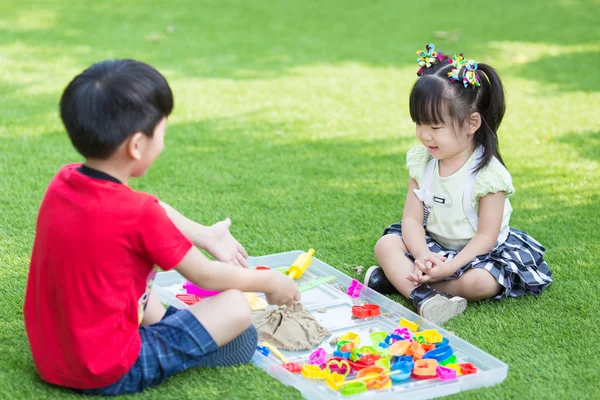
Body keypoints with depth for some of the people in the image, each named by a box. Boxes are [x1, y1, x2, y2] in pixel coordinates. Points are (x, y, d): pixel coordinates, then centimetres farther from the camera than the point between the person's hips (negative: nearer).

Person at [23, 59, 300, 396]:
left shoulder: (62, 183, -4)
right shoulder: (138, 214, -25)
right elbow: (205, 276, -9)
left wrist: (204, 235, 21)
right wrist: (270, 282, 7)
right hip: (109, 373, -8)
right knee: (234, 307, -8)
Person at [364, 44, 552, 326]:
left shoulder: (488, 173, -21)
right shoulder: (421, 161, -5)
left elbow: (486, 236, -19)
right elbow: (412, 218, -8)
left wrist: (449, 267, -31)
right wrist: (422, 256, -29)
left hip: (479, 250, -4)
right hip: (432, 243, 5)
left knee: (481, 282, -33)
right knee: (386, 244, -16)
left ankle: (401, 278, -22)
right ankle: (424, 295, -35)